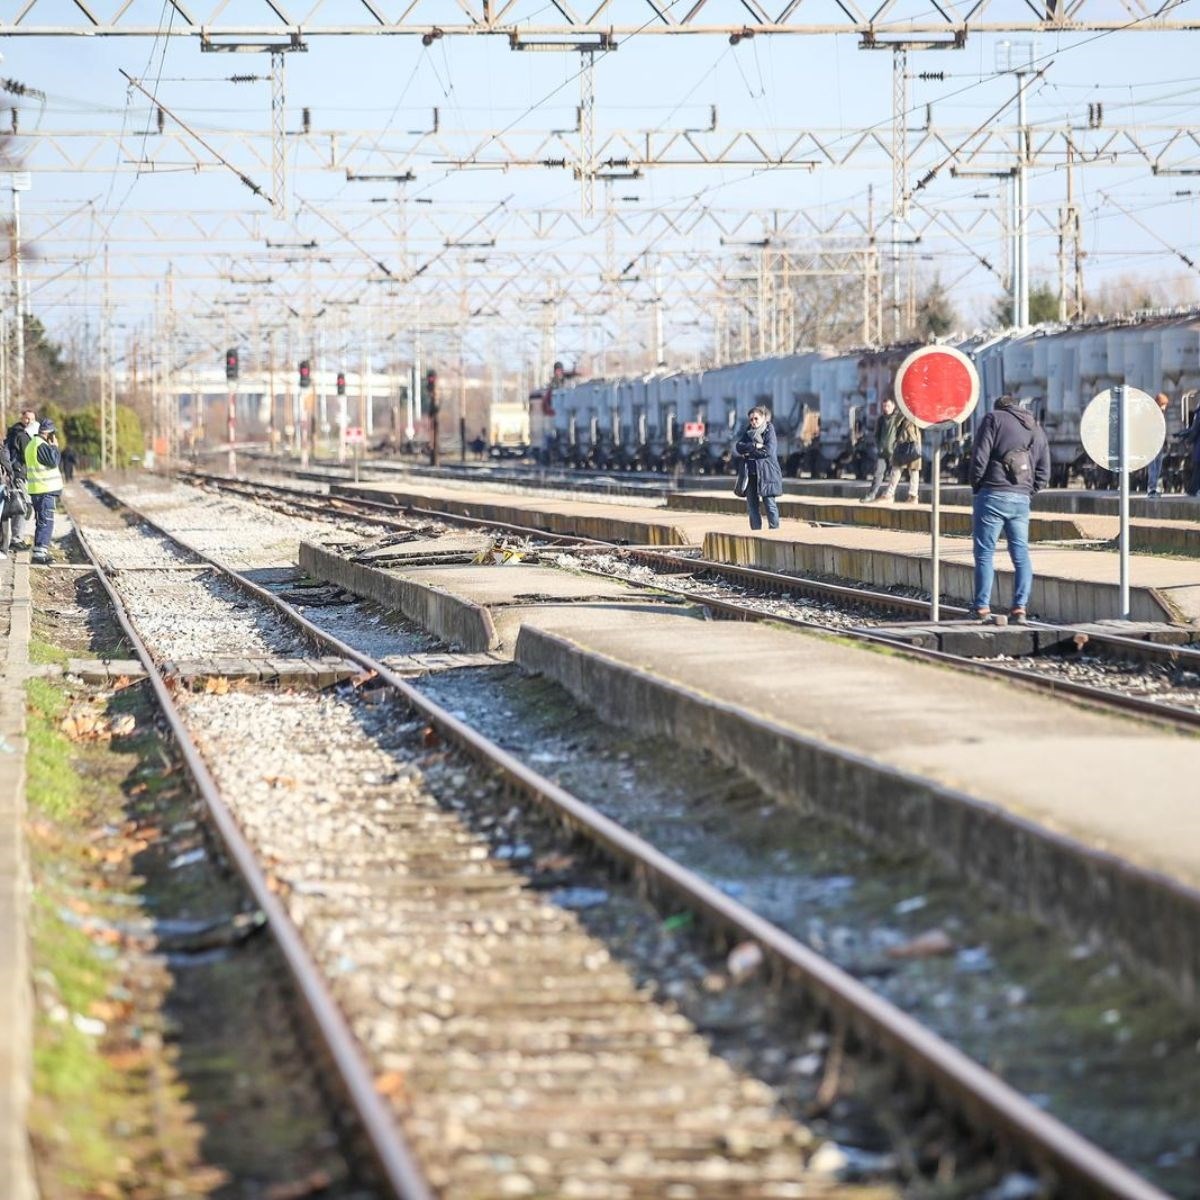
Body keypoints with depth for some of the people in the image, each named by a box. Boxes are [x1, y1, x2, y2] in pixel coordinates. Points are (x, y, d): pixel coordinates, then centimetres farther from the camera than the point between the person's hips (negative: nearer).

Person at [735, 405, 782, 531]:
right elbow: (739, 446, -2)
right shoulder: (749, 432, 13)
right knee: (752, 505, 5)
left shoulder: (769, 430, -1)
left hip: (766, 473, -5)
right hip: (751, 473, 5)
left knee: (770, 504, -7)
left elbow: (769, 450, -15)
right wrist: (755, 446, -17)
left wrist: (749, 453, -8)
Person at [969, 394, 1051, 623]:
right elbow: (1043, 473, 14)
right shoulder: (1036, 429, 19)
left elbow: (979, 457, -7)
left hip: (993, 495, -5)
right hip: (1022, 500, 5)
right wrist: (1027, 491, 15)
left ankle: (982, 607, 1)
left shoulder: (994, 418, 2)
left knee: (984, 553, 1)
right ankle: (1020, 607, 4)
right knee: (1021, 554, 9)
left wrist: (976, 486, 5)